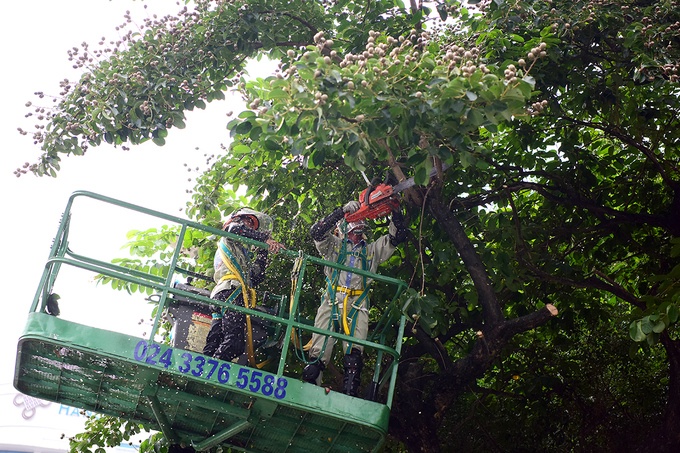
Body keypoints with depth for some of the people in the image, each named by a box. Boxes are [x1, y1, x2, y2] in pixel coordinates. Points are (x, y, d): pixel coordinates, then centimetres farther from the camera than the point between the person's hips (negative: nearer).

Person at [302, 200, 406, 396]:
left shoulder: (372, 250, 25)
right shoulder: (334, 244, 17)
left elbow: (397, 236, 19)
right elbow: (317, 231, -2)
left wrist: (395, 211, 3)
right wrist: (342, 210, -9)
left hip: (357, 306, 2)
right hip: (331, 302, -2)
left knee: (354, 354, -11)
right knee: (319, 353, -7)